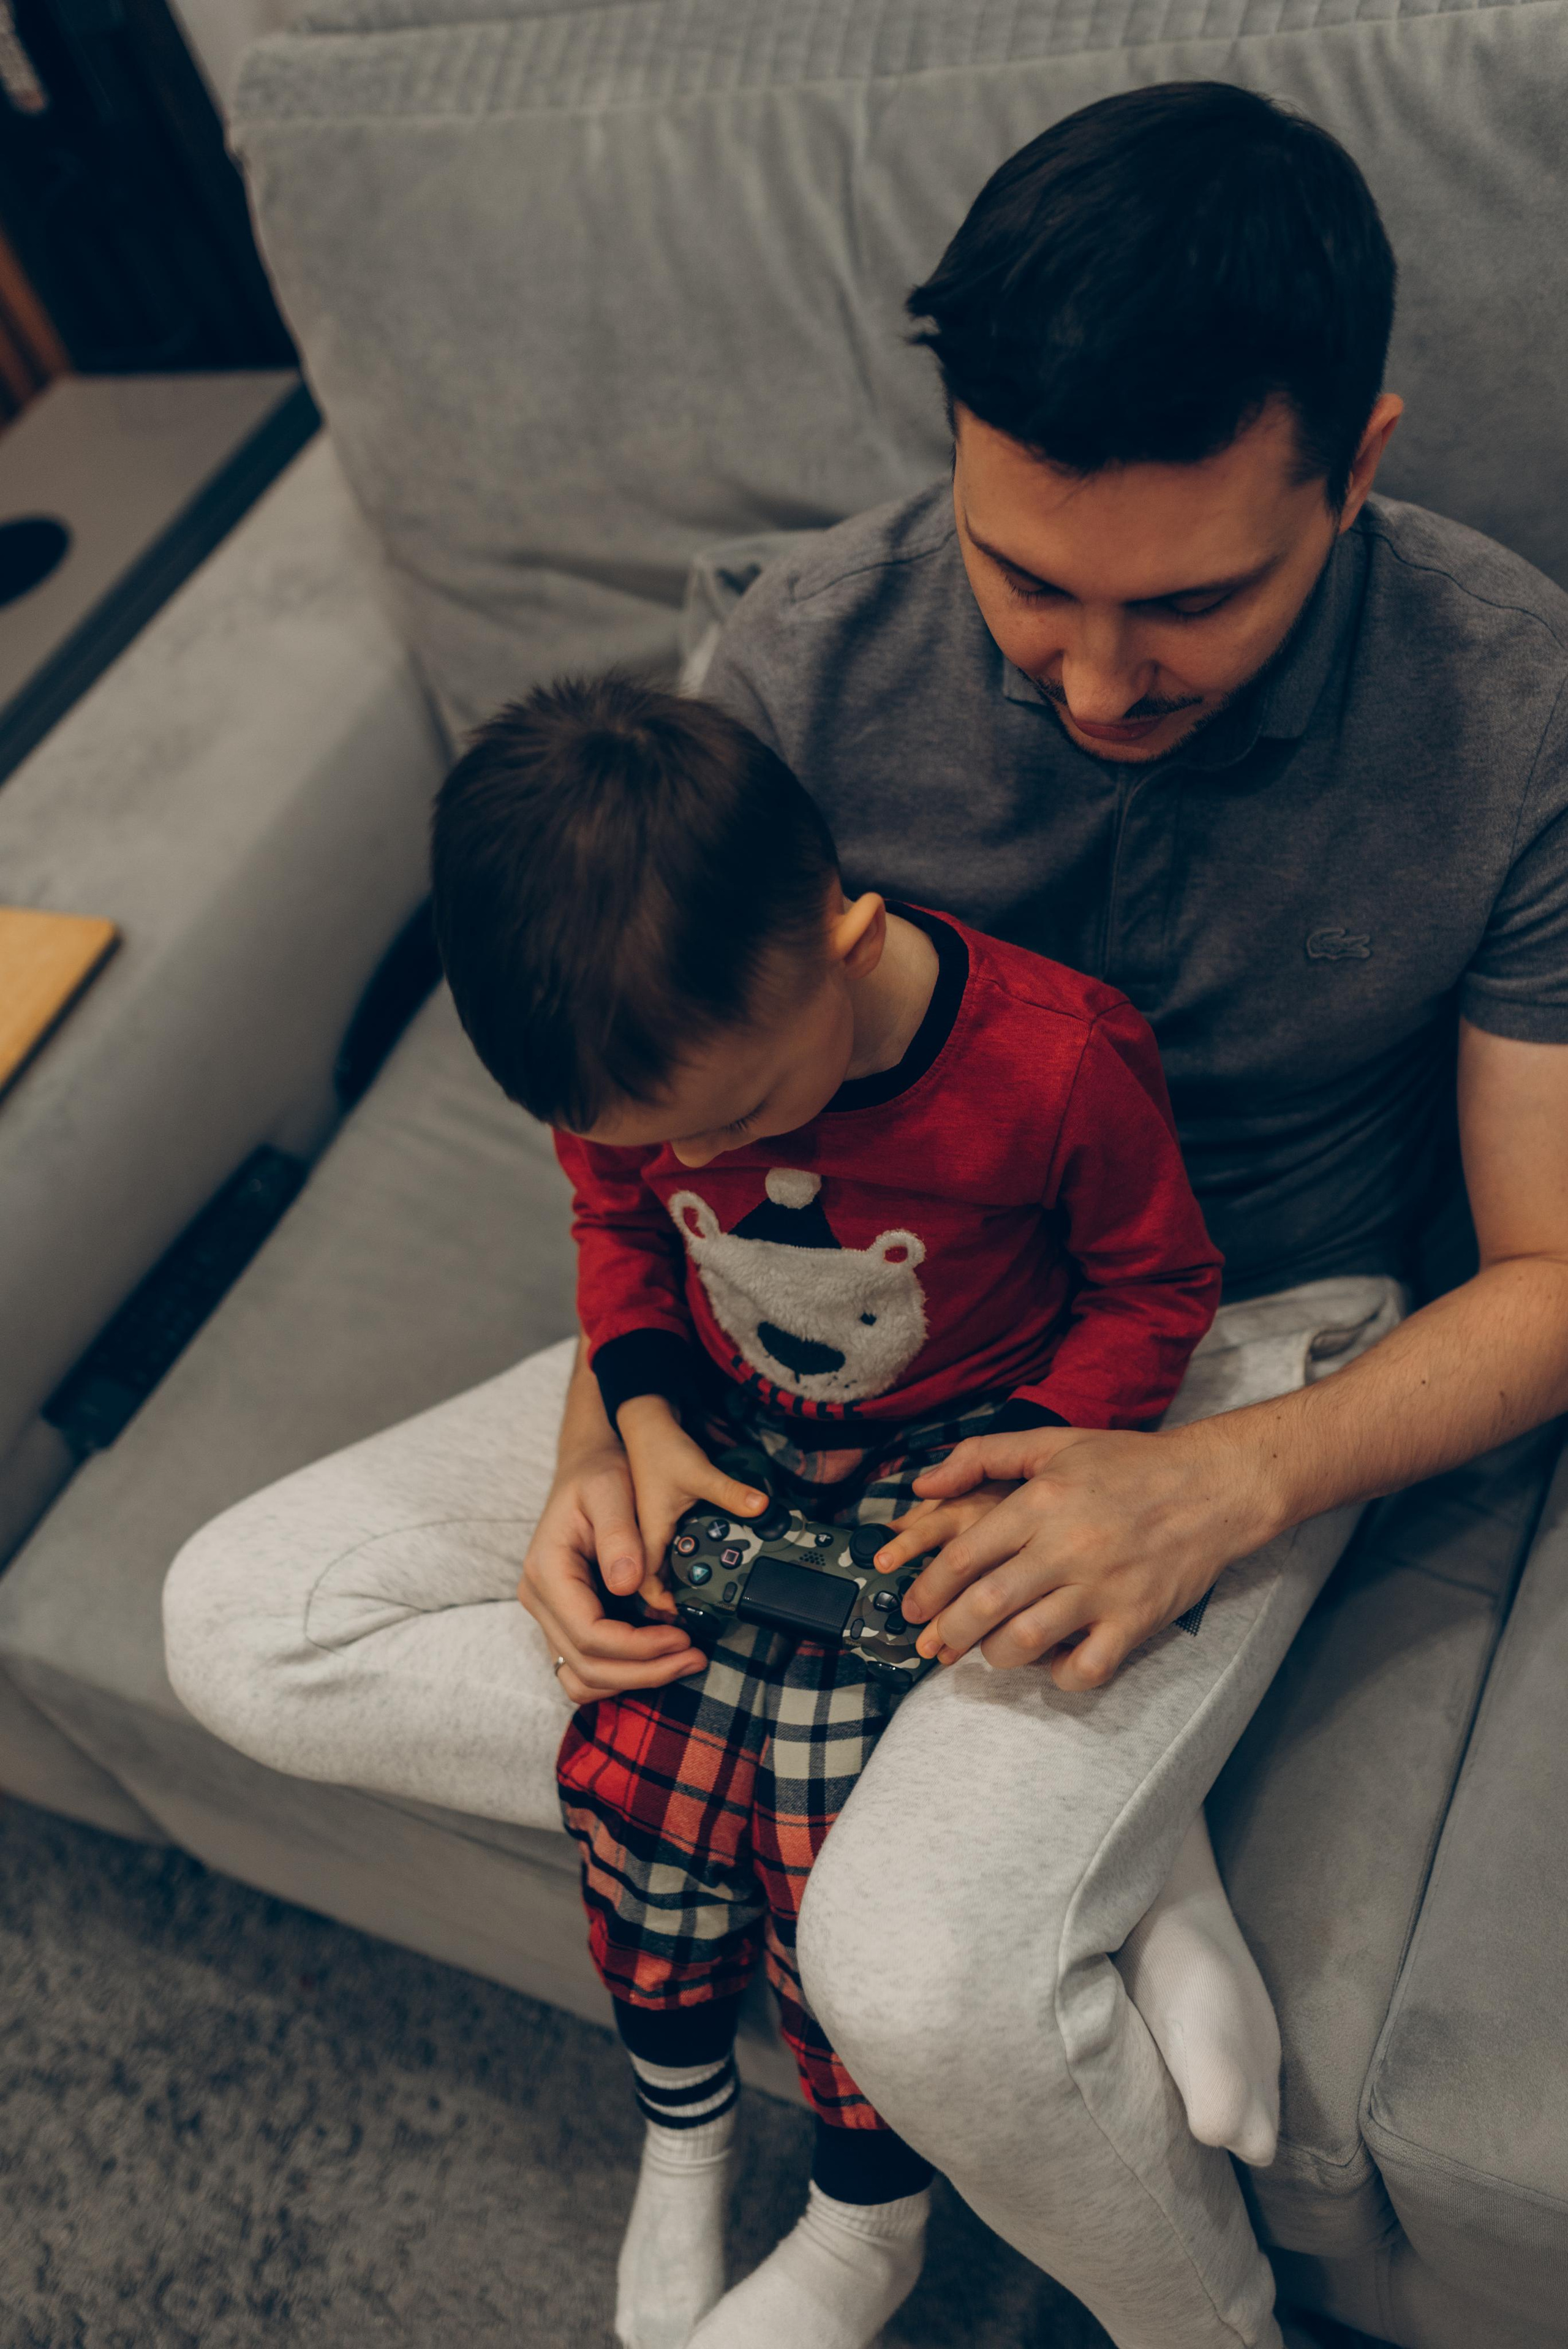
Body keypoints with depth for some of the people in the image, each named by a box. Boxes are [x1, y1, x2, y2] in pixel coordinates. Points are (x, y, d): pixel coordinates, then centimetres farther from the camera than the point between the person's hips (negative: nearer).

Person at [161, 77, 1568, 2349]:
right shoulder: (818, 647, -14)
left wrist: (1219, 1491, -26)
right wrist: (610, 1412, -15)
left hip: (1252, 1352, -4)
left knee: (926, 1981, -30)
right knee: (245, 1622, -5)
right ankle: (1108, 1857, -9)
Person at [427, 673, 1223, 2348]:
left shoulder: (1056, 1062, -28)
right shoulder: (639, 1060, -15)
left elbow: (1158, 1285, -9)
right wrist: (648, 1427, -7)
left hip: (952, 1446, -4)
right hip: (727, 1440, 4)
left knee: (822, 1808, -16)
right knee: (632, 1748, -10)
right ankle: (681, 2140, 19)